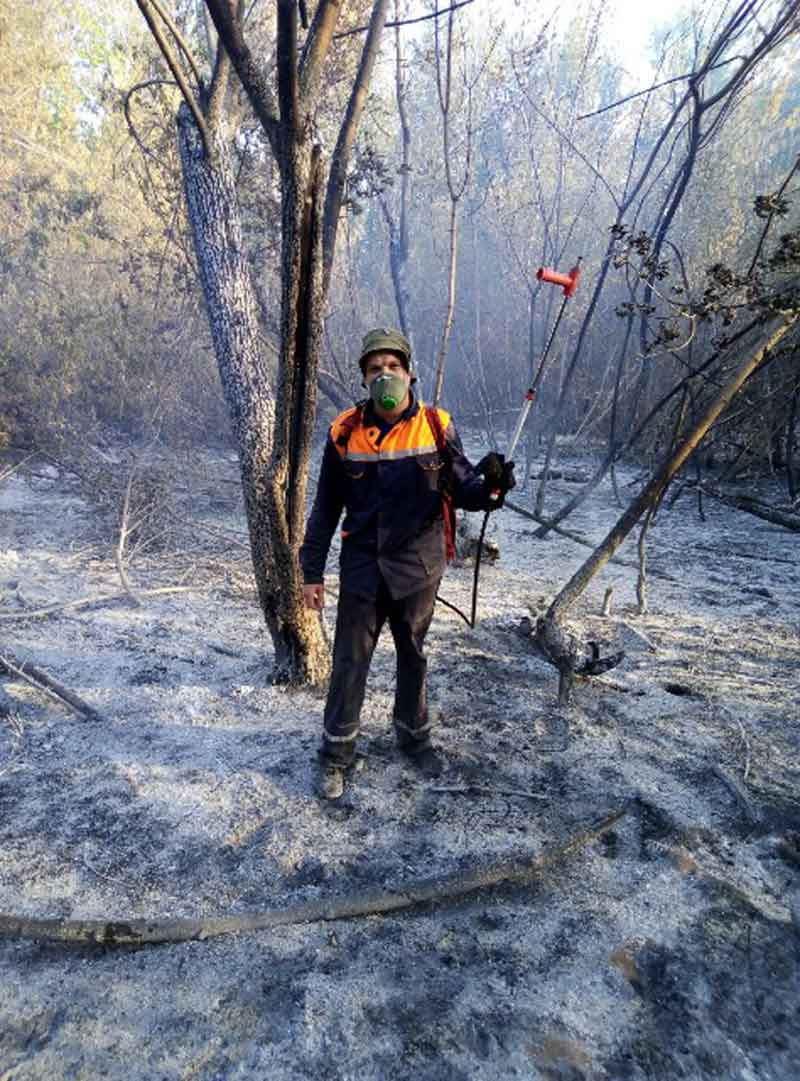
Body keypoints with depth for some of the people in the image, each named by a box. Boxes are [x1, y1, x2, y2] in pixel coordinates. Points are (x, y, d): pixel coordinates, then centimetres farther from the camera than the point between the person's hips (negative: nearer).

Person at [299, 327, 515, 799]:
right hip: (362, 567, 0)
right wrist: (313, 569, 4)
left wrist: (488, 485, -26)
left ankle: (414, 736, 38)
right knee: (351, 661, 6)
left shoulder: (436, 426, -4)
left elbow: (461, 487, -1)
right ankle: (337, 754, 23)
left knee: (413, 655, 17)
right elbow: (326, 508, 4)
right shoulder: (345, 433, -2)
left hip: (418, 567, 0)